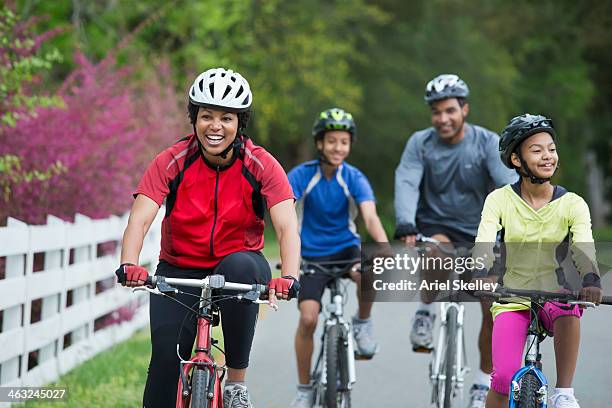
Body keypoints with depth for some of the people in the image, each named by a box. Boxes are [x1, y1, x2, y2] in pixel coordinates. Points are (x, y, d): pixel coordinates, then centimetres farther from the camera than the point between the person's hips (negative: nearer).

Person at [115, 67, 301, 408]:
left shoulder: (261, 165, -12)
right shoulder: (171, 162, -12)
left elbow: (288, 226, -22)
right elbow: (140, 218, -22)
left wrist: (289, 277, -42)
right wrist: (129, 265, -42)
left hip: (239, 264, 0)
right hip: (178, 271, 0)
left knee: (240, 267, -35)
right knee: (167, 355, -19)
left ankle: (237, 380, -20)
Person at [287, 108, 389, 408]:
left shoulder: (354, 178, -10)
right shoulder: (301, 175, -12)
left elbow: (370, 217, -23)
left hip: (345, 248, 0)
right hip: (312, 253, 0)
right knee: (308, 318, -17)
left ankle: (362, 323, -3)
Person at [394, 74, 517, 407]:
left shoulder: (488, 142, -9)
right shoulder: (420, 143, -7)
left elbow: (510, 184, -21)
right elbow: (407, 184, -20)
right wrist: (405, 224, -39)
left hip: (478, 233, 1)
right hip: (435, 226, -1)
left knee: (495, 305, -11)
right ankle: (425, 313, -11)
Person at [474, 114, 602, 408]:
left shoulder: (572, 204, -4)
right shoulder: (500, 200, -5)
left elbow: (584, 246, -20)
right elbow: (484, 243, -19)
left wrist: (591, 279, -42)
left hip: (553, 296, 0)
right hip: (512, 299, 0)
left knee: (568, 308, -37)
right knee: (504, 378, -20)